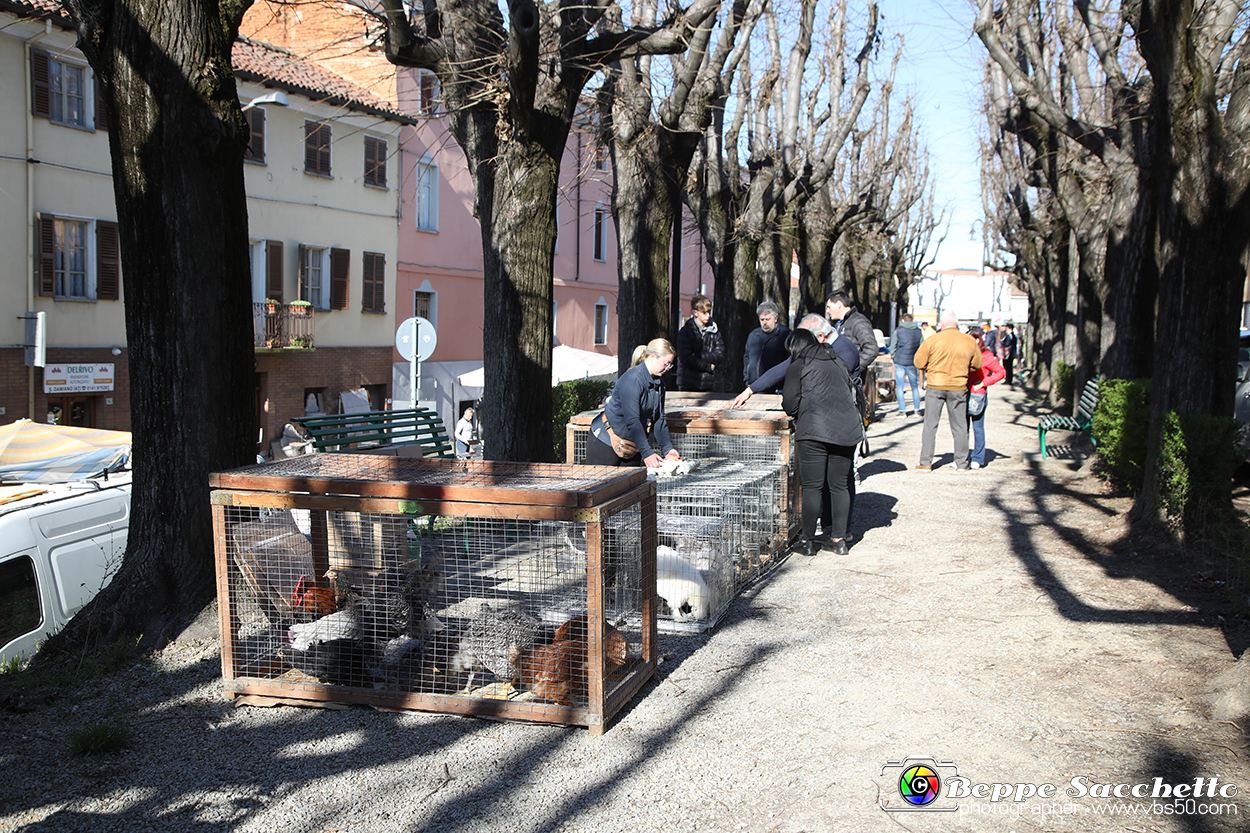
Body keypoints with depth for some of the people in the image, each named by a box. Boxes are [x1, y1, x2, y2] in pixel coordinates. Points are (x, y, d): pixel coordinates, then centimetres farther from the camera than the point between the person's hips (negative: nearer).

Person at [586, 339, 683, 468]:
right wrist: (646, 453, -33)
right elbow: (632, 421, -28)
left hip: (632, 445, 8)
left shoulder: (659, 382, 5)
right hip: (605, 443, -8)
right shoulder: (631, 380, -22)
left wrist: (667, 448, -1)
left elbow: (658, 419, 9)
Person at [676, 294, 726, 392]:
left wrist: (699, 356, -11)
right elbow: (686, 358, -10)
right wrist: (708, 366, -6)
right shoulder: (685, 331, -1)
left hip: (708, 384, 3)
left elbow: (720, 356, 1)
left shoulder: (715, 331, 11)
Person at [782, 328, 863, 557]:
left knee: (811, 487, 1)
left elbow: (790, 405, 0)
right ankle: (839, 539, 15)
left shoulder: (798, 367, 3)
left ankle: (808, 541, 6)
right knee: (839, 486, 11)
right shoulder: (838, 362, 21)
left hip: (815, 430, -5)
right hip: (847, 429, 6)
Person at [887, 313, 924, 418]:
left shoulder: (898, 331, -4)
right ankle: (916, 410, 14)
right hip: (912, 363, 2)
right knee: (915, 387, 14)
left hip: (900, 362, -2)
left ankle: (902, 411, 1)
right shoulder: (918, 332, 3)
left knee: (899, 387, 4)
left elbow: (892, 347, -3)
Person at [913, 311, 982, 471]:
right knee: (960, 426, 11)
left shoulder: (932, 340, -9)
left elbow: (919, 362, -3)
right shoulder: (969, 342, -1)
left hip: (935, 386, -1)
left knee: (930, 425, 6)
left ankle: (925, 462, 5)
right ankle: (962, 463, 16)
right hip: (959, 387, 2)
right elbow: (977, 364, 10)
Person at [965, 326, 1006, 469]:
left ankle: (978, 459, 7)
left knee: (978, 427, -1)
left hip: (977, 396, -5)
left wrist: (984, 383, -9)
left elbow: (1001, 372, -2)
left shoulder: (986, 356, -4)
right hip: (964, 394, 5)